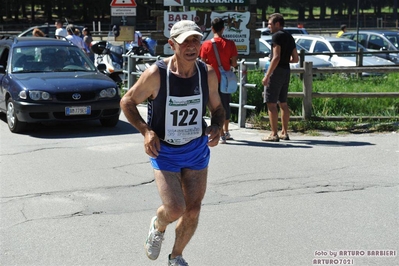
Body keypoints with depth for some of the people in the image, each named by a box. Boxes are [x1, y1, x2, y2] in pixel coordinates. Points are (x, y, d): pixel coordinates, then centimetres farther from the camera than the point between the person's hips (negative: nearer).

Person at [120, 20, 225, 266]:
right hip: (164, 150, -3)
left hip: (197, 149, 4)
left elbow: (217, 108, 7)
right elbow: (127, 102, -6)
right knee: (175, 209, -15)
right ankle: (158, 226, 24)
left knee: (193, 209, 6)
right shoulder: (156, 74, -20)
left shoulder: (208, 74, -9)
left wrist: (217, 127, -15)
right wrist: (146, 131, -19)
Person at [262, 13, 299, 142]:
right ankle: (284, 132, 17)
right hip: (286, 71, 9)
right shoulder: (289, 37, 14)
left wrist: (267, 75, -20)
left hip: (277, 70, -9)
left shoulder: (277, 36, -12)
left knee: (271, 103, -5)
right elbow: (295, 59, 15)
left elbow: (276, 57, -20)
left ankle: (274, 134, -6)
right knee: (283, 103, 14)